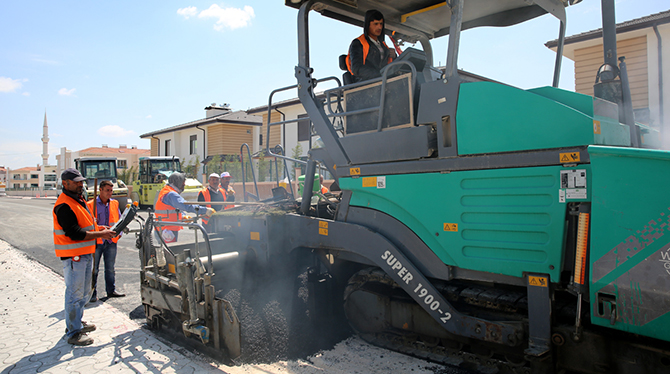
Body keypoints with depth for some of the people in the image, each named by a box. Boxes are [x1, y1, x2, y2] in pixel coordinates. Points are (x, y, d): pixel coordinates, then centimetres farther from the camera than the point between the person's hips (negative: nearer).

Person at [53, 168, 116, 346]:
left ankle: (76, 322, 36)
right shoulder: (64, 206, -18)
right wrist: (101, 234, -21)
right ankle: (73, 333, 9)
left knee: (85, 292, 20)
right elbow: (74, 234, -24)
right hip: (73, 256, -10)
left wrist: (102, 230, 6)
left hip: (85, 253, 10)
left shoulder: (79, 200, 14)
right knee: (75, 293, -2)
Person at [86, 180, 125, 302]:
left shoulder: (114, 203, 10)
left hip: (111, 241, 4)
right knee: (93, 269, 3)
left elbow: (119, 220, 16)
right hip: (96, 241, -4)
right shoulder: (91, 205, -4)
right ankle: (92, 294, 13)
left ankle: (111, 290, 23)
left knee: (110, 268, 13)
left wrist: (119, 232, 4)